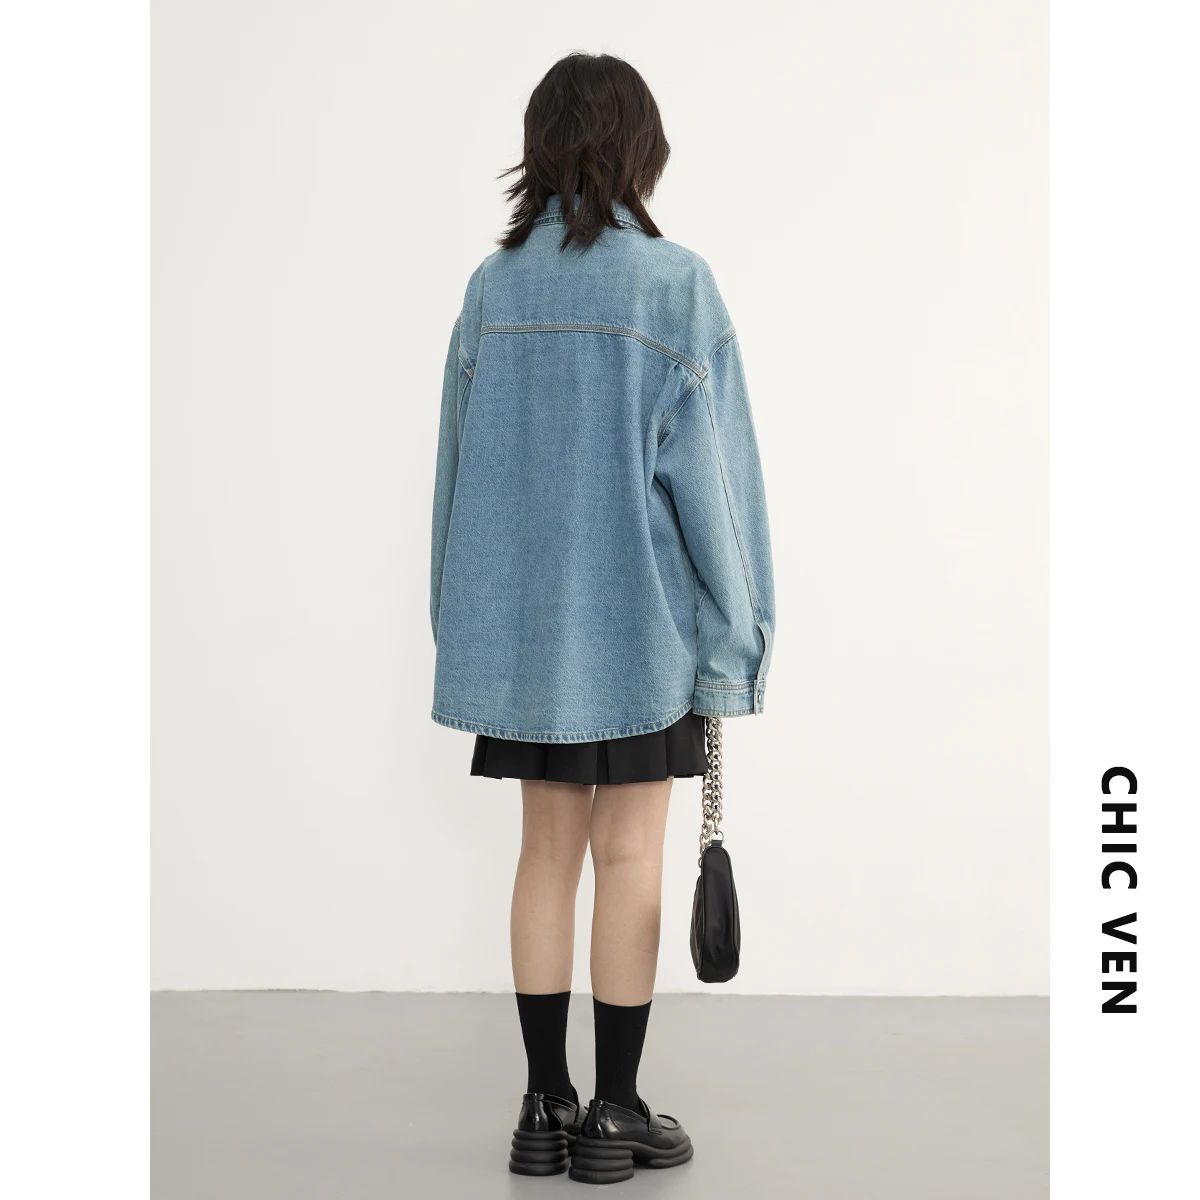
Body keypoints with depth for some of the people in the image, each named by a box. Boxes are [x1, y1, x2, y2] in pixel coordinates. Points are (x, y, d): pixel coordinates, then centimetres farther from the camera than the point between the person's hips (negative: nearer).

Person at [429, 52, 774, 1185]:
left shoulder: (493, 285, 3)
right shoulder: (674, 283, -9)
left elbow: (461, 460, 6)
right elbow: (706, 468, -10)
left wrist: (470, 618, 14)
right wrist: (732, 627, -2)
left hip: (523, 619, 4)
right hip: (640, 621, -4)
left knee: (547, 849, 11)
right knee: (629, 855, 5)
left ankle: (546, 1105, 19)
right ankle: (614, 1112, 14)